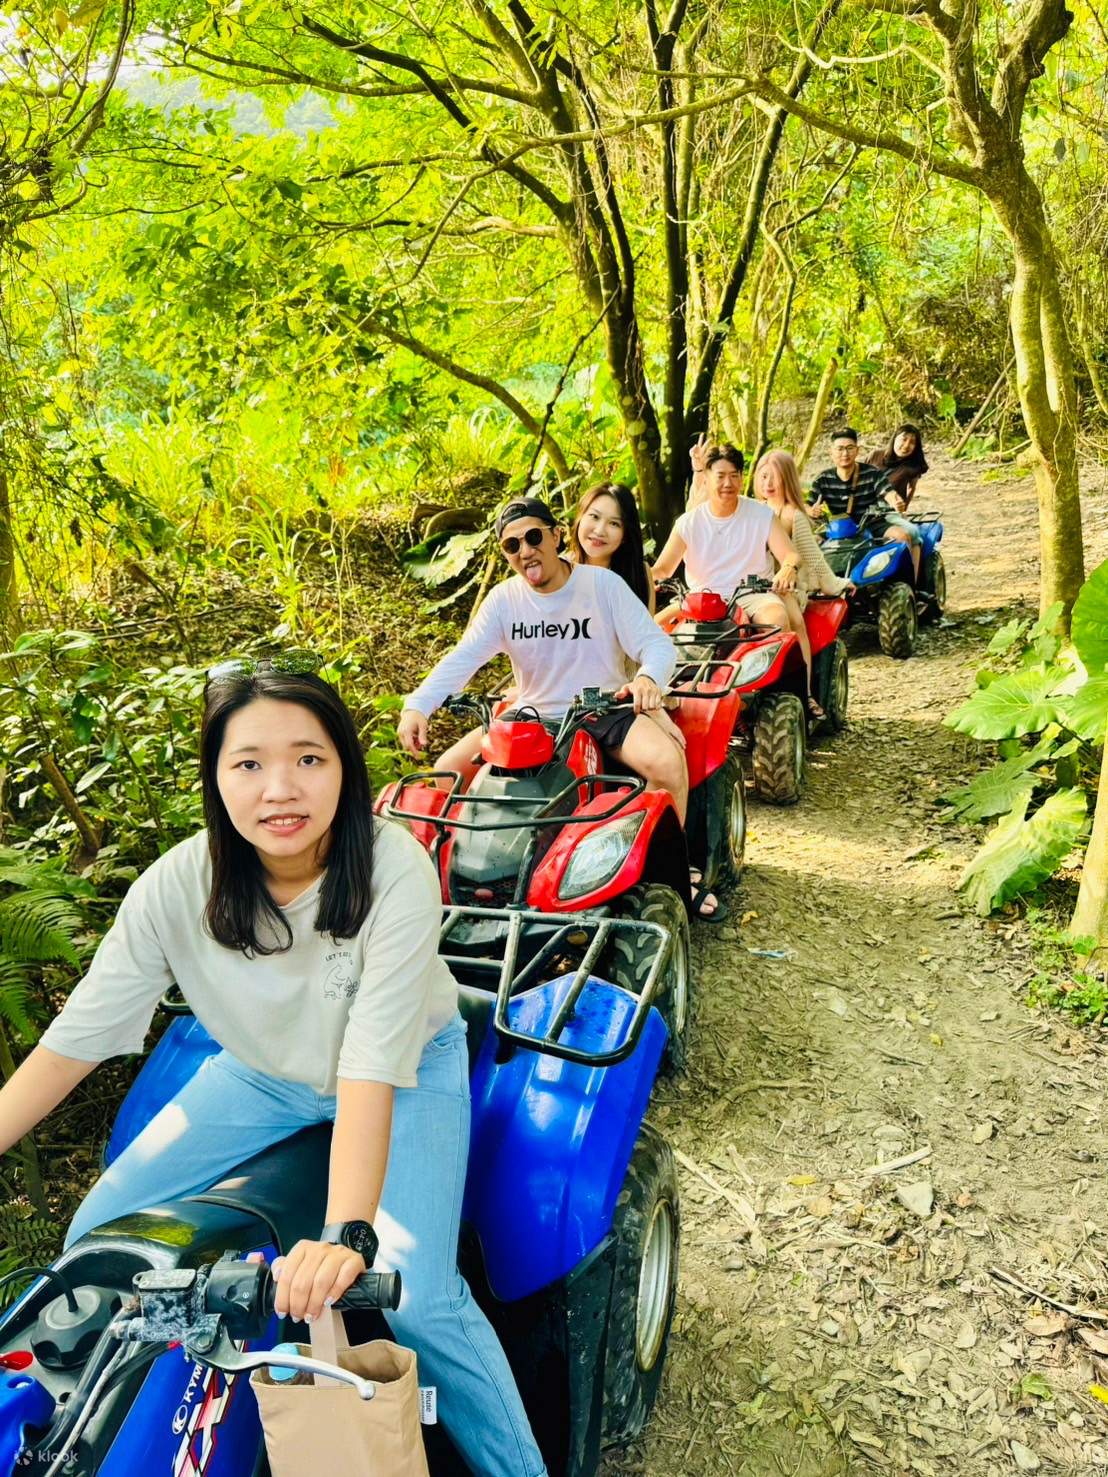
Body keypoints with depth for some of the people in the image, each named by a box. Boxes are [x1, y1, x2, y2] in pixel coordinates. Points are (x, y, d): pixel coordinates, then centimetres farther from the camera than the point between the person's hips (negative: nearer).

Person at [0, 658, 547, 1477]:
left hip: (410, 1073, -3)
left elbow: (372, 1065, -36)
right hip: (262, 1073, 4)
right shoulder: (178, 885, -22)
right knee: (97, 1240, -1)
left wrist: (347, 1234, -44)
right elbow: (77, 1037, -16)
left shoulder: (394, 871, -32)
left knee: (418, 1300, -21)